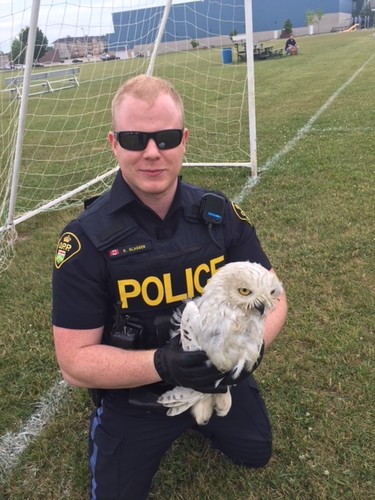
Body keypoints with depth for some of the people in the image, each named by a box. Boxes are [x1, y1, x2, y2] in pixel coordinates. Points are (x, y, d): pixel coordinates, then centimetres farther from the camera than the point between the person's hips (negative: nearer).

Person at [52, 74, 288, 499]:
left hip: (221, 382, 4)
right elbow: (74, 361, -21)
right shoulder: (86, 240, -24)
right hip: (132, 394, -3)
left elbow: (271, 296, -8)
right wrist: (161, 365, -37)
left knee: (255, 454, 24)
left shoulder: (220, 214, -14)